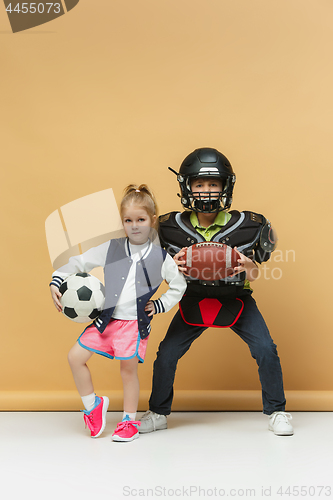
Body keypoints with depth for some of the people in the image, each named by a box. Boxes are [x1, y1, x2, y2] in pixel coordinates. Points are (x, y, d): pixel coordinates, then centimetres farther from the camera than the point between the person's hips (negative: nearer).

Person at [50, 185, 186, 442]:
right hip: (106, 318, 3)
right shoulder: (111, 249, 3)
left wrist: (160, 305, 2)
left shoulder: (161, 257, -1)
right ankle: (93, 406, 20)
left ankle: (130, 421, 20)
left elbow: (179, 285, 10)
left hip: (135, 322, -3)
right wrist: (57, 281, -1)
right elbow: (80, 262, 8)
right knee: (76, 357, 0)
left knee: (128, 369, 1)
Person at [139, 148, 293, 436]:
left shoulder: (245, 226, -17)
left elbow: (253, 276, -7)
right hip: (194, 301, 1)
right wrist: (175, 267, -27)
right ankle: (158, 414, 20)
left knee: (266, 351, -13)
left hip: (236, 299, -1)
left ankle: (277, 412, 9)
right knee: (166, 355, -4)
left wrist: (248, 266, -30)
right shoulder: (172, 228, -14)